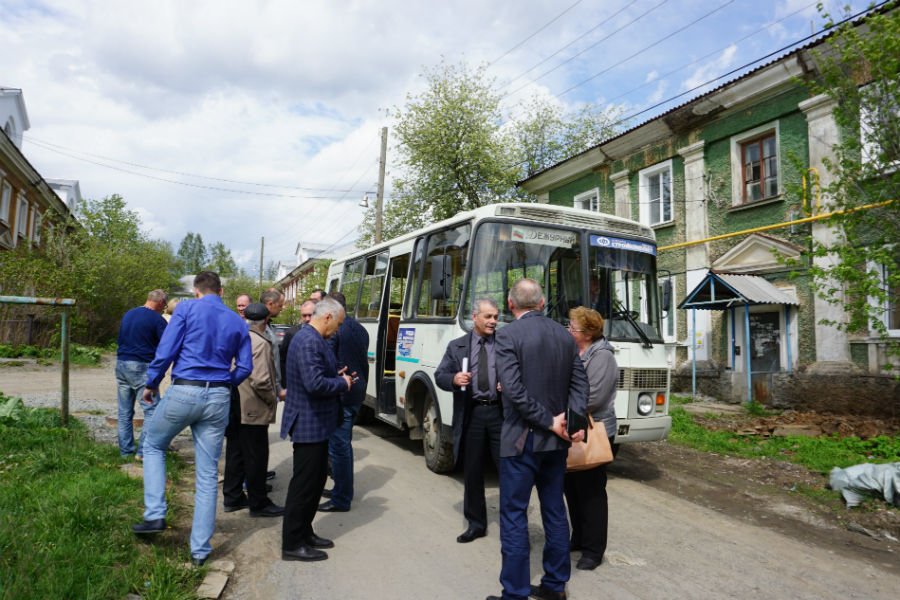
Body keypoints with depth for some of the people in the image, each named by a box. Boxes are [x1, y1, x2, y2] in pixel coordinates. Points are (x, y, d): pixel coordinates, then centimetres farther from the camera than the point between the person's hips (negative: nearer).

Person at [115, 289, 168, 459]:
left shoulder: (128, 314, 14)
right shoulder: (157, 319, -9)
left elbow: (120, 339, 22)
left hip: (121, 364, 8)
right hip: (141, 367, -8)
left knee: (125, 412, 12)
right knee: (152, 410, -2)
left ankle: (125, 451, 17)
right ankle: (143, 451, -6)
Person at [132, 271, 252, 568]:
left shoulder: (187, 308, -1)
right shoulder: (238, 322, 10)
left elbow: (166, 350, -6)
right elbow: (245, 367, 7)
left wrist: (150, 384, 7)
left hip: (184, 391, -3)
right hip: (218, 398, 3)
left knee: (153, 446, 25)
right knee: (208, 475, 8)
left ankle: (155, 515, 14)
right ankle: (200, 550, 15)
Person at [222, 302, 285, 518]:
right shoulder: (260, 343, -19)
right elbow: (260, 380, -26)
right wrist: (273, 398, -10)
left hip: (233, 407, 8)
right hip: (253, 409, -8)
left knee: (235, 453, 17)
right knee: (256, 457, 3)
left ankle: (232, 498, 29)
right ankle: (258, 503, 13)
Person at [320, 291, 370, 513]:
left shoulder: (334, 330, -14)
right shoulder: (360, 329, 12)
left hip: (339, 395, -9)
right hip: (356, 393, 9)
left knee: (338, 447, -1)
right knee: (344, 444, 19)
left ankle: (341, 499, 7)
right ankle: (343, 489, 31)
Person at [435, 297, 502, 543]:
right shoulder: (456, 346, 7)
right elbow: (439, 375, 5)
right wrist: (454, 379, -16)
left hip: (499, 413, -1)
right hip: (471, 415, 2)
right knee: (472, 472, 11)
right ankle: (476, 524, 27)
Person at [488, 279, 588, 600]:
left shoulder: (508, 334, -13)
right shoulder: (565, 335, 6)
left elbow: (514, 390, -20)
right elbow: (579, 383, 4)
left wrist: (550, 422, -14)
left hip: (522, 438, -6)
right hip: (556, 439, 7)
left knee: (513, 515, 3)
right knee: (555, 511, 16)